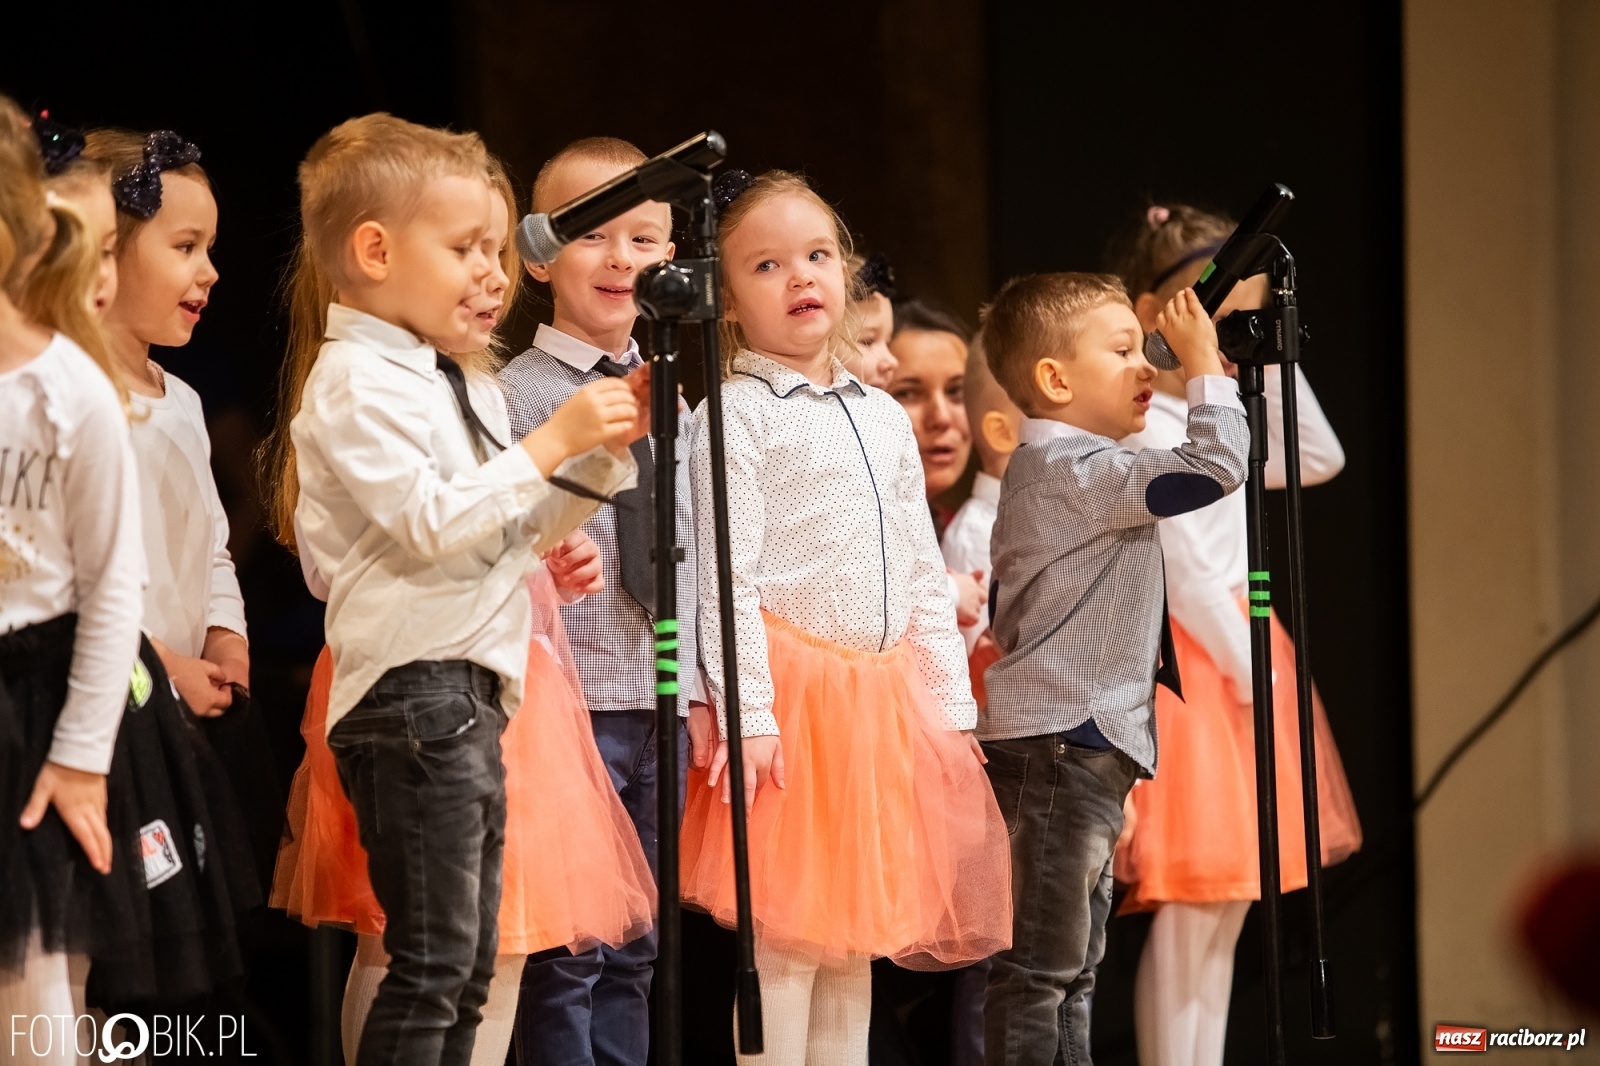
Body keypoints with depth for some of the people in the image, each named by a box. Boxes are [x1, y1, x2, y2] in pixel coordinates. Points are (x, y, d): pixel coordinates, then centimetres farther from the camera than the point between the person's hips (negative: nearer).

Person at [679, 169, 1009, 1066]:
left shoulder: (885, 418, 14)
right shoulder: (737, 416, -6)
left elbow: (925, 575, 17)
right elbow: (728, 578, -13)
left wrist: (951, 705, 11)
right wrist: (747, 715, -20)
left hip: (889, 692, 7)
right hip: (793, 692, -7)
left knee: (858, 935, 9)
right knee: (786, 936, -7)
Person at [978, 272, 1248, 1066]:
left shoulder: (1044, 468, 18)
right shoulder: (1079, 470, -15)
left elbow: (1008, 610, 25)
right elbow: (1212, 469, -25)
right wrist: (1206, 366, -15)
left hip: (1084, 744, 11)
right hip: (1060, 744, -11)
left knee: (1072, 966, 13)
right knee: (1042, 962, -11)